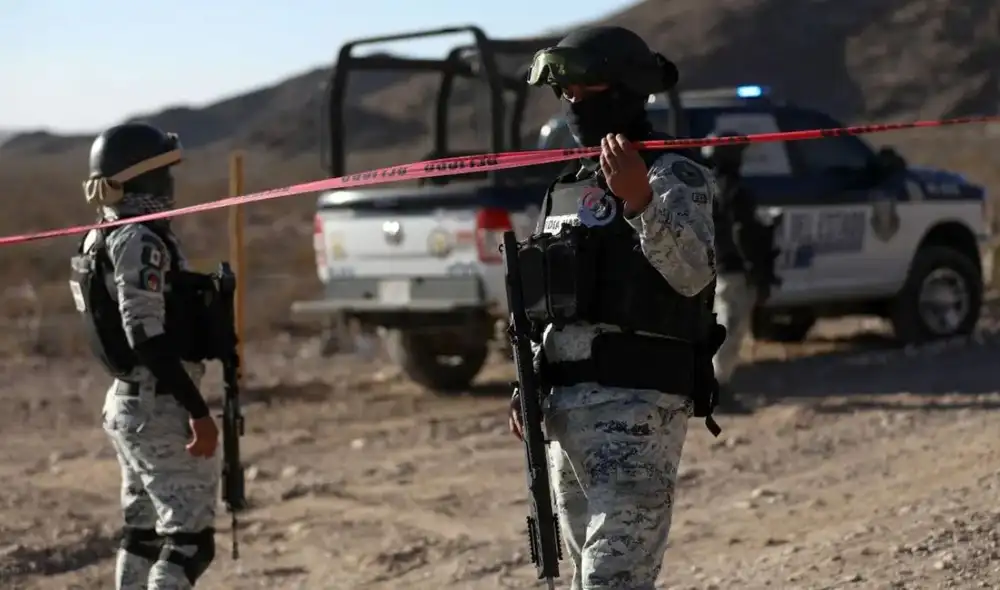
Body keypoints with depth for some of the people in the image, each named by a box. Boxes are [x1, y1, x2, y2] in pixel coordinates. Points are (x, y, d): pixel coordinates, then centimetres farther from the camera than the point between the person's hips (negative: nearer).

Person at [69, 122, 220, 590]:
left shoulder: (102, 240, 12)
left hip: (127, 402, 10)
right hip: (161, 408, -10)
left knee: (144, 534, 16)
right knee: (190, 540, -9)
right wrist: (197, 411, -25)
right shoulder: (139, 240, -18)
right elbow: (148, 338, -25)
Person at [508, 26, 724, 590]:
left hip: (638, 403, -9)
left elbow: (693, 272, -23)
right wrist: (527, 385, 16)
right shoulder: (572, 184, 19)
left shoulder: (673, 173, -6)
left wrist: (639, 200, -37)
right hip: (566, 404, 9)